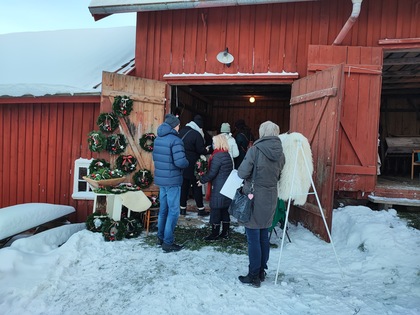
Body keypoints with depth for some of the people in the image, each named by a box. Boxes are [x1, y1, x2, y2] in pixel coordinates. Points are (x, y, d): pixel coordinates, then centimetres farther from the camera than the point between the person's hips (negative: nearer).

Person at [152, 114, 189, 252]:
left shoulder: (158, 139, 8)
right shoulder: (175, 140, -17)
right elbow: (180, 162, -25)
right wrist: (187, 163, -5)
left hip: (161, 179, 8)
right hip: (172, 180, -8)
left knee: (163, 209, 18)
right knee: (173, 211, 1)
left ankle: (161, 237, 30)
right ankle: (168, 242, 7)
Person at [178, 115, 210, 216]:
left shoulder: (182, 131, 7)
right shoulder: (197, 134, -15)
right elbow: (201, 150, -15)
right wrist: (207, 149, 6)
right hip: (192, 165, -6)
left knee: (183, 186, 13)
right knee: (197, 187, 5)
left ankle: (183, 208, 17)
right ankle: (200, 209, 13)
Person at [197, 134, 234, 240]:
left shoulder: (217, 156, -17)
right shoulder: (227, 155, 10)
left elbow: (212, 173, -17)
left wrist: (202, 180, -3)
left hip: (218, 188, -9)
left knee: (215, 210, 1)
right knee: (225, 210, 13)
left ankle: (215, 234, 9)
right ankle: (225, 232, 22)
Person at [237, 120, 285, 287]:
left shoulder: (255, 150, -15)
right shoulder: (280, 154, 3)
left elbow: (242, 173, -14)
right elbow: (279, 176, 12)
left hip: (254, 198, -6)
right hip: (270, 198, 6)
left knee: (253, 238, 3)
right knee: (264, 236, 17)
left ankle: (254, 276, 13)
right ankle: (261, 272, 29)